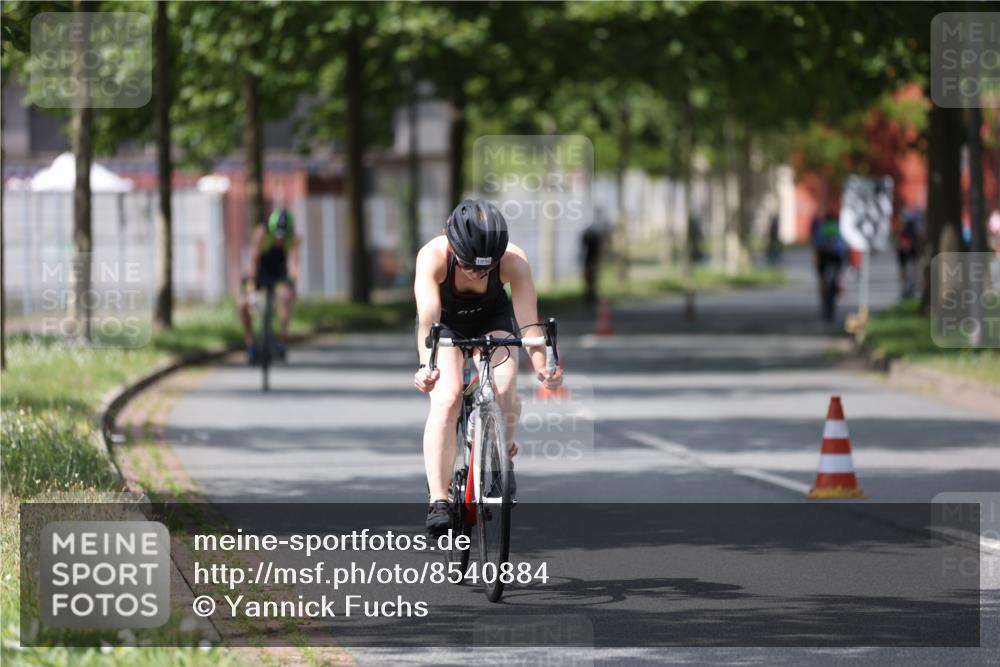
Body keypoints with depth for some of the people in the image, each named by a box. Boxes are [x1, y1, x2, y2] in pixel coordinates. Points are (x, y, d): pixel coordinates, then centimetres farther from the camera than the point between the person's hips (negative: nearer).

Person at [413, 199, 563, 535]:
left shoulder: (513, 261, -33)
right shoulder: (433, 256, -36)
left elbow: (529, 322, -37)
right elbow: (427, 319, -45)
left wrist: (541, 368, -54)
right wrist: (425, 366, -62)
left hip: (492, 319, 1)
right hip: (446, 322, -1)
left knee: (505, 392, -23)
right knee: (446, 399, -23)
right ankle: (438, 501, -22)